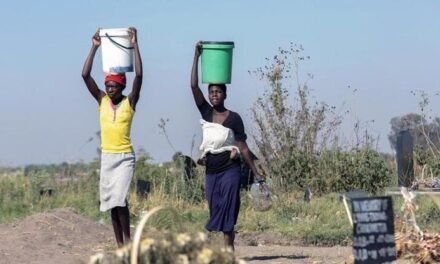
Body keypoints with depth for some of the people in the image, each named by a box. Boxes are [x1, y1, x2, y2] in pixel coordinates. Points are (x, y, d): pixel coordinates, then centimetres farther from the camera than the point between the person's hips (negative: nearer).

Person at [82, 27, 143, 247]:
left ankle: (127, 239, -7)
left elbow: (139, 75, -16)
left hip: (125, 157, -4)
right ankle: (120, 246, 12)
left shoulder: (130, 102, -4)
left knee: (119, 198, -19)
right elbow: (85, 75, -2)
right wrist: (95, 47, -5)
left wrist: (134, 45, -15)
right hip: (106, 157, 4)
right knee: (110, 202, 6)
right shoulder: (102, 101, 5)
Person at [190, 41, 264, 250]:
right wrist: (197, 56, -7)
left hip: (230, 169, -4)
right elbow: (194, 86, -3)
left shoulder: (234, 118, -4)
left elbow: (243, 147, -1)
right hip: (211, 171, 4)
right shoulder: (206, 112, 5)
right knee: (216, 209, 5)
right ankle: (230, 241, 16)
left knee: (227, 209, -8)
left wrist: (256, 173, -1)